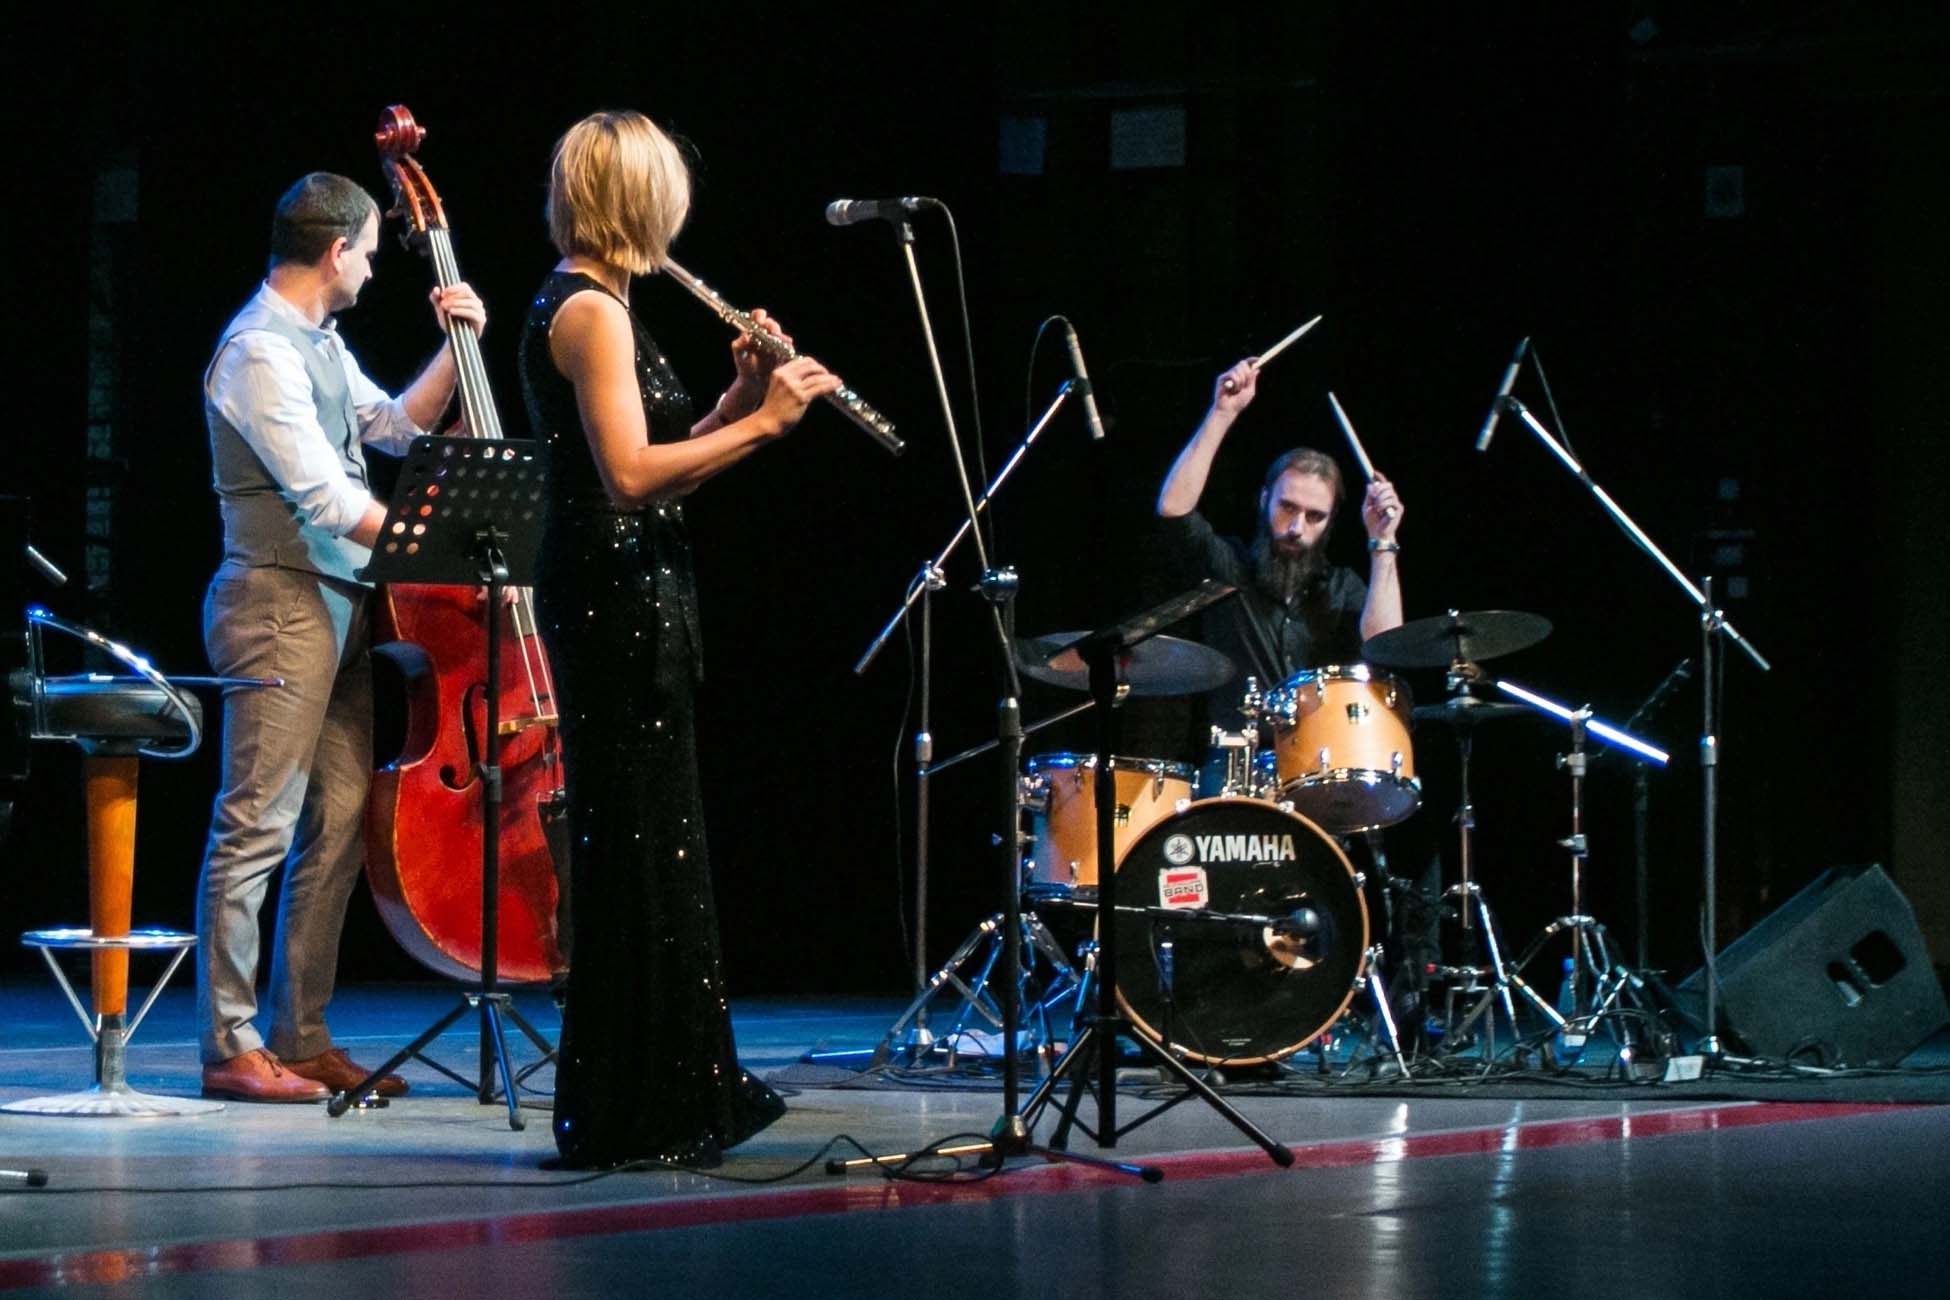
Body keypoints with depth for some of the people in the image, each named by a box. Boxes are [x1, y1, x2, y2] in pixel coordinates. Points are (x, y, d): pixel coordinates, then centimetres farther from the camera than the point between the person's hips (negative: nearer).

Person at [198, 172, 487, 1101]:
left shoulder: (320, 343, 17)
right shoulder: (260, 350, -14)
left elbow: (397, 427, 30)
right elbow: (324, 499, -20)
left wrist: (456, 346, 17)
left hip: (338, 606, 10)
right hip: (279, 603, -10)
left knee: (339, 826, 7)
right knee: (257, 824, -8)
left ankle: (302, 1037, 12)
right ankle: (230, 1046, -6)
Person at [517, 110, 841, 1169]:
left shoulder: (586, 307, 17)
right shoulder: (589, 311, -13)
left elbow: (657, 469, 18)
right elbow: (629, 475, -24)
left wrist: (736, 403, 8)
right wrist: (760, 423, -18)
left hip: (630, 599, 11)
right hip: (615, 599, -11)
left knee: (657, 844, 15)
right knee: (637, 846, -6)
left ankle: (679, 1096, 24)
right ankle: (626, 1118, -1)